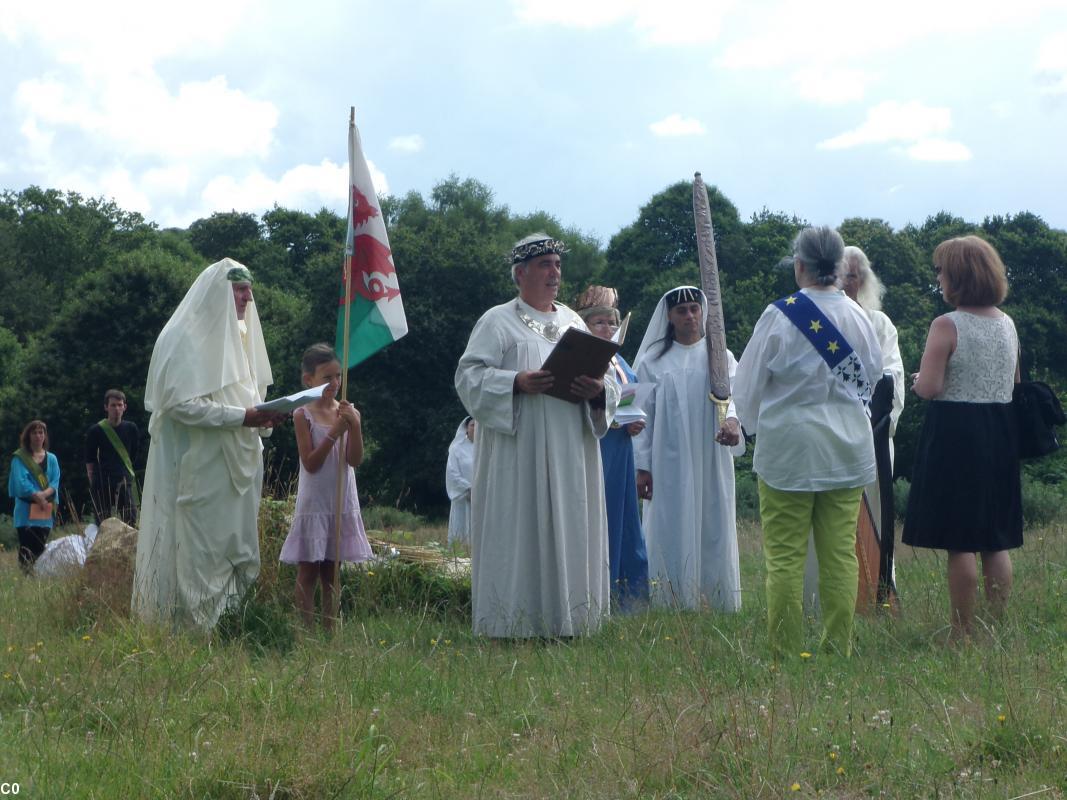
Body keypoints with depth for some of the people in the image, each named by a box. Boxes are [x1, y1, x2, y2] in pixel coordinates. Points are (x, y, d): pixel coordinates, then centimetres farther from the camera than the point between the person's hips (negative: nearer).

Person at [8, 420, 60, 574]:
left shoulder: (51, 459, 14)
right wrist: (37, 496, -16)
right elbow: (21, 482, -8)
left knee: (40, 550, 5)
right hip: (26, 510, -4)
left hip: (46, 511, 4)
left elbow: (55, 482, 2)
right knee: (26, 551, -10)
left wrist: (43, 494, -16)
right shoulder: (20, 458, 3)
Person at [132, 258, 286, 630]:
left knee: (234, 553, 6)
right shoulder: (185, 337, -9)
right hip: (198, 471, -8)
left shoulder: (236, 338, 18)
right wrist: (242, 416, -20)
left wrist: (261, 417, 2)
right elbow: (179, 403, -18)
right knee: (197, 555, -7)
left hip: (236, 468, 8)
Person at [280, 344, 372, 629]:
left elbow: (355, 460, -4)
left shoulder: (348, 412, 3)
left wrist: (355, 425, -17)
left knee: (331, 571, 10)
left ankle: (329, 630, 14)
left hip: (342, 502, 4)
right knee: (308, 571, 1)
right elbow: (310, 463, -13)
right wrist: (335, 432, -20)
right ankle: (307, 631, 4)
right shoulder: (303, 415, -7)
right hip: (314, 503, -4)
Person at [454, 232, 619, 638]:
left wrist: (599, 389, -8)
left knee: (571, 532, 3)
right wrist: (516, 382, -22)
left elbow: (609, 381, 16)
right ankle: (515, 622, -4)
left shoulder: (572, 321, 18)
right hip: (519, 449, -5)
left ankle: (565, 620, 8)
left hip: (570, 452, 5)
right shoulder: (498, 321, 3)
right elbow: (469, 375, -7)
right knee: (520, 531, -7)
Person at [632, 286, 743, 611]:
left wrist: (732, 419, -33)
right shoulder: (653, 361, 8)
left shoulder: (719, 356, 8)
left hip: (711, 464, 0)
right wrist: (642, 466, -2)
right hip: (669, 465, 0)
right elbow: (644, 414, 6)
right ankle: (672, 606, 0)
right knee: (672, 535, -3)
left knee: (713, 533, 0)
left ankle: (721, 606, 4)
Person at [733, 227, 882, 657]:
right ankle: (839, 649, 10)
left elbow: (748, 384, -2)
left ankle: (785, 653, 2)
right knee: (841, 553, 8)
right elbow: (873, 375, 16)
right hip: (848, 450, 4)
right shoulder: (858, 318, 1)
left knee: (785, 557, 1)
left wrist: (756, 424, 18)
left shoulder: (780, 316, -11)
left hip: (788, 448, -4)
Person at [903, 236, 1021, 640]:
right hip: (1000, 433, 6)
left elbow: (929, 388, -19)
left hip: (955, 432, -6)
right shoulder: (1008, 325, 7)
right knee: (997, 542, 12)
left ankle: (964, 633, 2)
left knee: (959, 543, -1)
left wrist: (919, 380, 2)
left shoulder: (946, 326, -14)